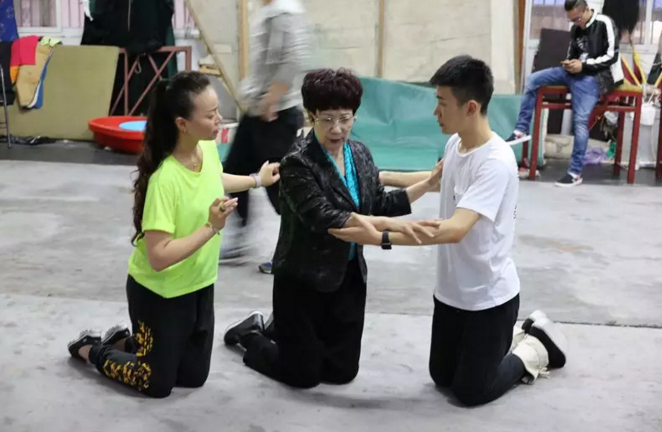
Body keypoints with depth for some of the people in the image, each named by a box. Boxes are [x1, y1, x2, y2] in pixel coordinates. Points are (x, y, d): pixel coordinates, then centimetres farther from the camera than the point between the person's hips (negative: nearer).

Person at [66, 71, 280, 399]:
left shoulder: (208, 147, -10)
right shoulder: (165, 179, -33)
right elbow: (159, 257, -34)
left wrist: (256, 180, 19)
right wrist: (211, 227, -34)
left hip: (199, 285, 7)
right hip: (158, 292, -7)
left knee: (195, 377, 16)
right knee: (157, 385, 8)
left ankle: (125, 342, 36)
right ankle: (91, 349, 30)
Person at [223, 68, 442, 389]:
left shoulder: (360, 154, 2)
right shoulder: (298, 163, -20)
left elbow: (380, 204, 7)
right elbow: (324, 219, -30)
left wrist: (428, 184, -2)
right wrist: (388, 225, -39)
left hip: (348, 275, 6)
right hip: (303, 277, -6)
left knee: (343, 371, 13)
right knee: (304, 374, 4)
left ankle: (278, 329, 36)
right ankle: (252, 334, 31)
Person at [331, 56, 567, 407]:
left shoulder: (497, 162, -28)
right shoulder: (454, 143, -2)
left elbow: (455, 230, -37)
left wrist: (380, 238, -41)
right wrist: (382, 177, 17)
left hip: (489, 297, -8)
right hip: (450, 290, 8)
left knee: (470, 392, 5)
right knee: (442, 377, 18)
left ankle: (536, 347, 25)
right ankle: (513, 337, 34)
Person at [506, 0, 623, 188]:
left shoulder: (604, 24, -7)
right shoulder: (575, 28, 14)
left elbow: (611, 56, -10)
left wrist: (583, 65, -16)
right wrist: (569, 63, 1)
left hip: (592, 76, -8)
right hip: (574, 71, 8)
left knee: (580, 120, -22)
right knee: (532, 80, -4)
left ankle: (575, 173, -16)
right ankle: (521, 130, 1)